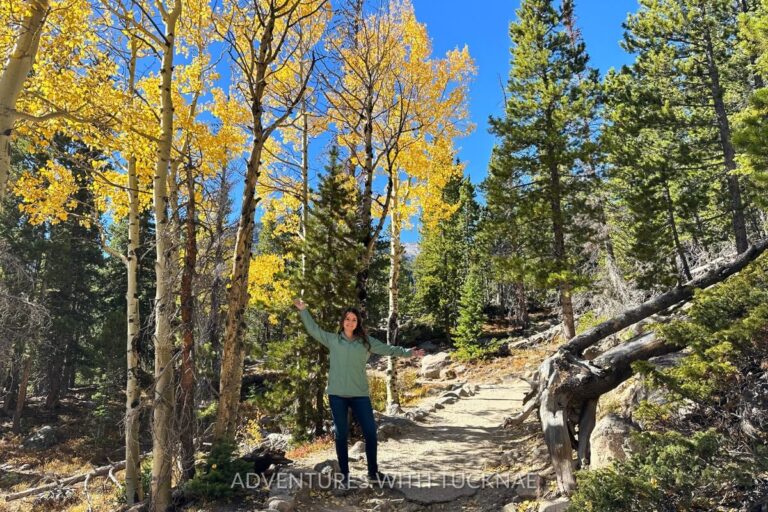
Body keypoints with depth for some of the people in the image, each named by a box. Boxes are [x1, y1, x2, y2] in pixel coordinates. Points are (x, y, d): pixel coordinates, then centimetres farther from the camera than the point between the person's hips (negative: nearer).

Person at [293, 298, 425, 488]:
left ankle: (373, 472, 20)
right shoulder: (333, 339, 5)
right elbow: (313, 329, 8)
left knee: (370, 431, 3)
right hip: (337, 394, -1)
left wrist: (409, 352, -9)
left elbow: (388, 349, 1)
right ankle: (344, 474, 21)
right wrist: (303, 310, 5)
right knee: (341, 434, 8)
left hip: (360, 394, 1)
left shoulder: (366, 341, 5)